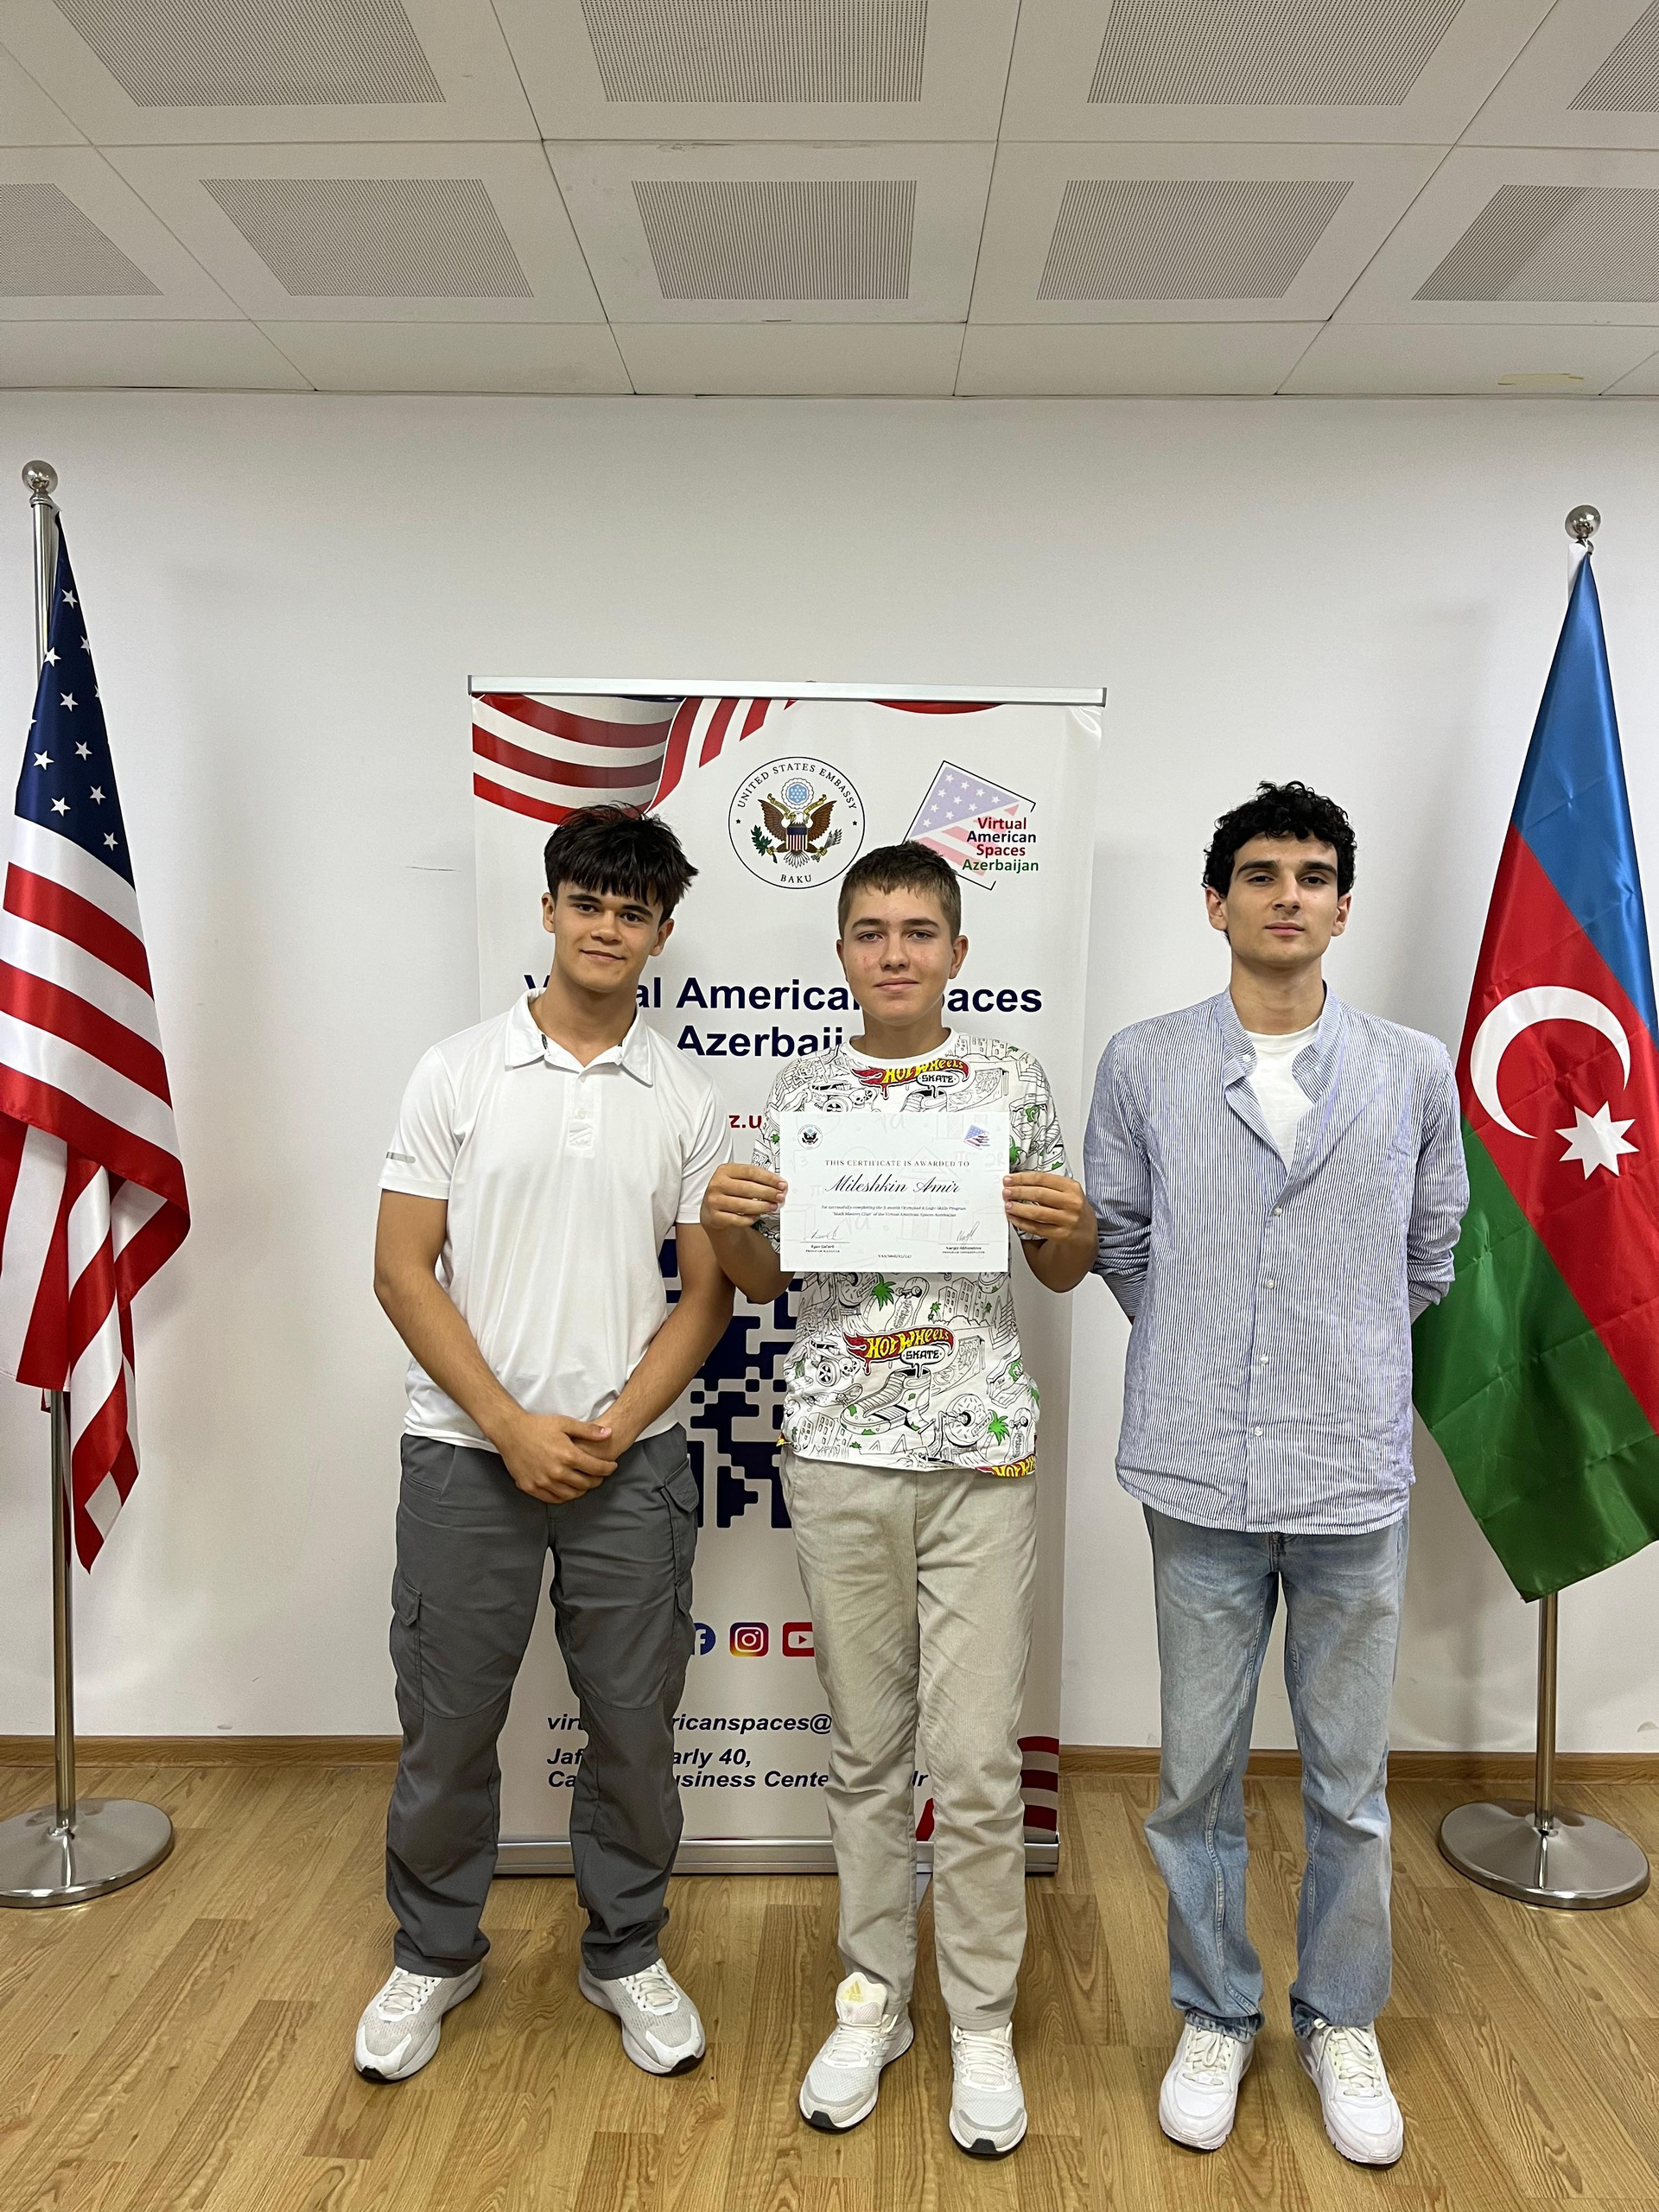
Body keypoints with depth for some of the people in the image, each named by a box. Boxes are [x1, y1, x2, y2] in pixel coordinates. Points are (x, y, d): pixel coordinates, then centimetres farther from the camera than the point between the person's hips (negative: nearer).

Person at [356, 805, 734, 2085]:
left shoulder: (687, 1101, 3)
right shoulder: (458, 1074, -1)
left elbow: (709, 1291, 3)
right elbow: (404, 1271, -4)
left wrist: (616, 1426, -10)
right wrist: (512, 1427, -12)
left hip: (631, 1455, 1)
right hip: (468, 1451, -1)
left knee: (634, 1723, 11)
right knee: (447, 1721, 11)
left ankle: (626, 1953, 34)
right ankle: (435, 1954, 35)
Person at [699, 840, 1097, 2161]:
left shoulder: (1013, 1085, 1)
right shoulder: (800, 1097, 5)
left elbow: (1064, 1275, 8)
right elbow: (768, 1283, 10)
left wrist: (1069, 1225, -14)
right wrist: (727, 1222, -10)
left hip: (982, 1455, -1)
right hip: (840, 1455, 2)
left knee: (977, 1760, 4)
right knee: (865, 1748, 14)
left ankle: (983, 2023, 24)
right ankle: (874, 2000, 32)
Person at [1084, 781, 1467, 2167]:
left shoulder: (1415, 1072, 2)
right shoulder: (1144, 1066, 0)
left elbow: (1430, 1258, 13)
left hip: (1357, 1476, 1)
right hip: (1202, 1476, 0)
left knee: (1351, 1780, 13)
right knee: (1201, 1775, 12)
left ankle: (1342, 2024, 35)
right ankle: (1215, 2018, 33)